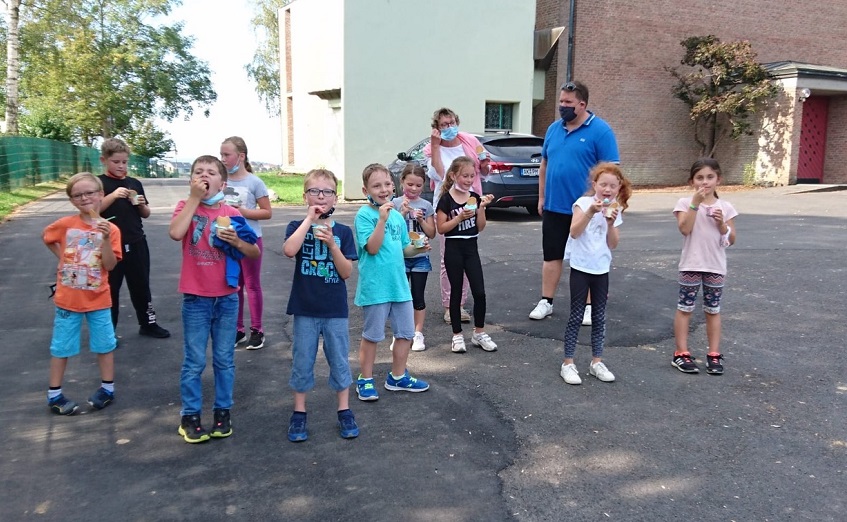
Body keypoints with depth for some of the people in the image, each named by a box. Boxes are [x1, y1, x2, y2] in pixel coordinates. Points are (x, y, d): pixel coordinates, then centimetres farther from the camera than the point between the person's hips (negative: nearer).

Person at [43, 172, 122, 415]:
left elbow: (110, 265, -14)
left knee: (104, 343, 10)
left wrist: (106, 238, -25)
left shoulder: (110, 229, -8)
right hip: (68, 298, 1)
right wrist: (62, 257, 5)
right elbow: (46, 238, 16)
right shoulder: (65, 224, -6)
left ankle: (107, 388, 25)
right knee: (61, 346, 10)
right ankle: (54, 395, 22)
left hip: (98, 299, 0)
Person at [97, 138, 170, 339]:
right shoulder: (99, 183, -4)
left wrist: (142, 204, -7)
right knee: (110, 288, 4)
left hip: (136, 244, 4)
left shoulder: (135, 183, 8)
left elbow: (146, 214, 15)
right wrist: (113, 196, -27)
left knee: (141, 286, 14)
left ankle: (148, 324, 27)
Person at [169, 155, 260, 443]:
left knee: (224, 360, 12)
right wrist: (194, 197, -19)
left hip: (226, 298, 2)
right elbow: (175, 233, -24)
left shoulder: (231, 214, 1)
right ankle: (190, 416, 20)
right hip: (195, 299, -1)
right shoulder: (186, 206, -1)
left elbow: (255, 253, 4)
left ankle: (223, 411, 26)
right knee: (194, 362, 6)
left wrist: (237, 242, -16)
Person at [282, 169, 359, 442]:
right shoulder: (297, 227, 0)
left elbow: (346, 272, -6)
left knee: (339, 360, 9)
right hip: (305, 309, 0)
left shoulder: (342, 232, 0)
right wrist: (310, 219, -20)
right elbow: (289, 250, -23)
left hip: (335, 309, 1)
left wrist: (332, 244, -19)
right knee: (302, 361, 9)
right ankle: (299, 413, 23)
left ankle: (344, 411, 23)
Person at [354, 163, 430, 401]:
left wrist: (417, 248, -3)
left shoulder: (397, 215, 9)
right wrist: (382, 219, -27)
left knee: (406, 333, 13)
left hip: (399, 284, 6)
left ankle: (398, 377, 30)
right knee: (372, 335, 6)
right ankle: (365, 380, 23)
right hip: (375, 286, -6)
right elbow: (372, 248, -20)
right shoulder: (364, 214, -10)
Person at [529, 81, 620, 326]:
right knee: (551, 255, 11)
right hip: (553, 207, 5)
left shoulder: (600, 131, -9)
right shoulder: (553, 129, 7)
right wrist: (542, 197, 12)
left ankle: (589, 305, 18)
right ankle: (546, 301, 22)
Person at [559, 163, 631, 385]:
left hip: (602, 268, 5)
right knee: (576, 316, 0)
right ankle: (568, 363, 7)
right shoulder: (584, 202, -9)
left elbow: (613, 245, 0)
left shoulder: (615, 209, 5)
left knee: (599, 317, 10)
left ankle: (596, 362, 21)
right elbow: (574, 232, -22)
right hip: (580, 267, -4)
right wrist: (591, 212, -31)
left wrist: (611, 223, -13)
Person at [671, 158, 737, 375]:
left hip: (716, 267, 2)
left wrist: (722, 224, -14)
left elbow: (731, 240, 3)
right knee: (685, 308, 4)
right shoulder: (685, 203, -5)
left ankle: (714, 355, 18)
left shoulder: (725, 207, 2)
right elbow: (685, 229, -20)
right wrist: (696, 203, -21)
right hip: (691, 265, -2)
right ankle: (681, 353, 11)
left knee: (713, 310, 10)